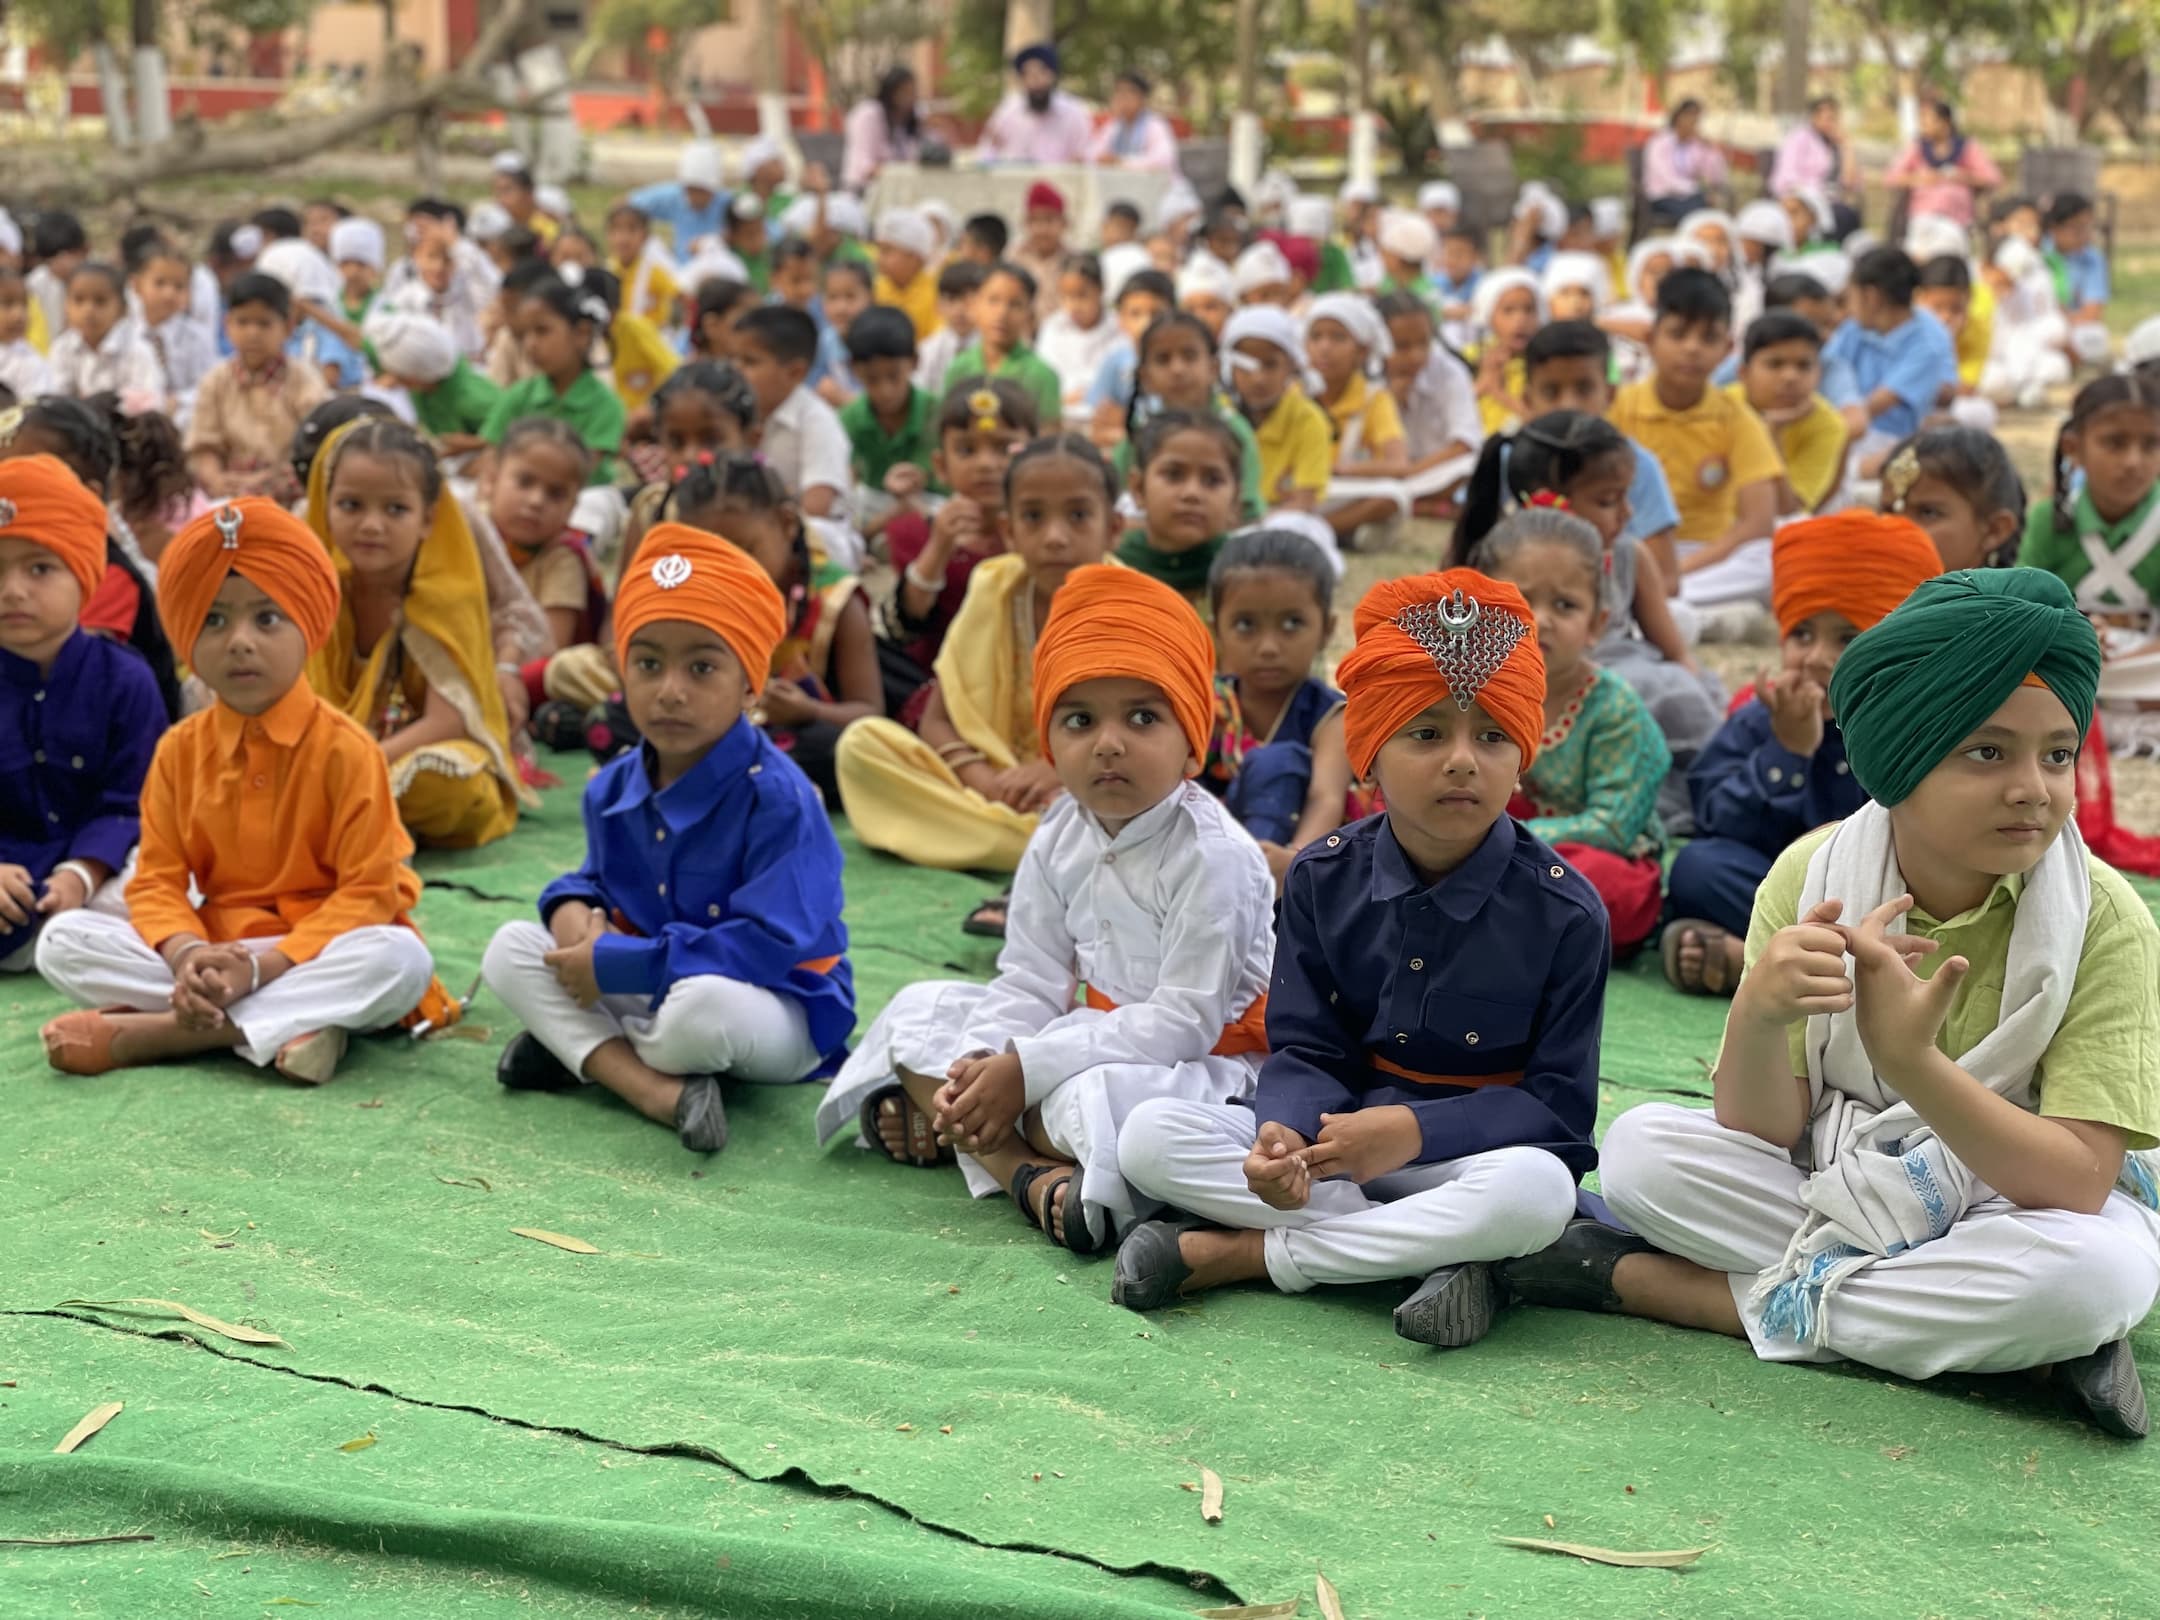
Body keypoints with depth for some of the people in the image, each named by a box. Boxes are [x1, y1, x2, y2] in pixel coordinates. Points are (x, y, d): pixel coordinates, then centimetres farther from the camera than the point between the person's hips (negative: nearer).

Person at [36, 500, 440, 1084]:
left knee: (402, 959, -35)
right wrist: (188, 956, -22)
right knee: (62, 940, -14)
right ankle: (287, 1022, -26)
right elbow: (157, 879, 0)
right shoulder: (180, 750, 3)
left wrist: (262, 966, -24)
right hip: (214, 950, 3)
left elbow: (368, 893, -14)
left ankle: (153, 1031, -29)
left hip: (314, 951, -3)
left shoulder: (345, 750, -10)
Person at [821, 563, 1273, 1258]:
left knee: (1101, 1094, -41)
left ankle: (965, 1136, -13)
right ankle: (1034, 1175, -20)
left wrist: (1023, 1069, -26)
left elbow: (1184, 1021, -25)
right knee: (919, 1008, 1)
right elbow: (1029, 985, 2)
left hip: (1203, 1060, -9)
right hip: (1106, 1034, 9)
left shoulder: (1213, 856, -22)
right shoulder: (1059, 839, 1)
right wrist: (980, 1068, -19)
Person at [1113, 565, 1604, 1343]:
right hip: (1335, 1135, 3)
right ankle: (1434, 1249, -24)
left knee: (1535, 1190, -39)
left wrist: (1414, 1131, -23)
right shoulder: (1323, 879, 0)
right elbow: (1305, 1051, -1)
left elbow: (1560, 1103, -9)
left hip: (1469, 1152, -3)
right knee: (1150, 1136, -19)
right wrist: (1282, 1131, -25)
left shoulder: (1564, 912, -9)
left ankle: (1236, 1254, -25)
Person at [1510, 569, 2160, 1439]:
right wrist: (1756, 1018, -37)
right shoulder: (1811, 876, -12)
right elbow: (1760, 1133, -14)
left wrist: (1910, 1059, -39)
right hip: (1832, 1188, 2)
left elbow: (2080, 1183, -25)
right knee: (1640, 1146, -20)